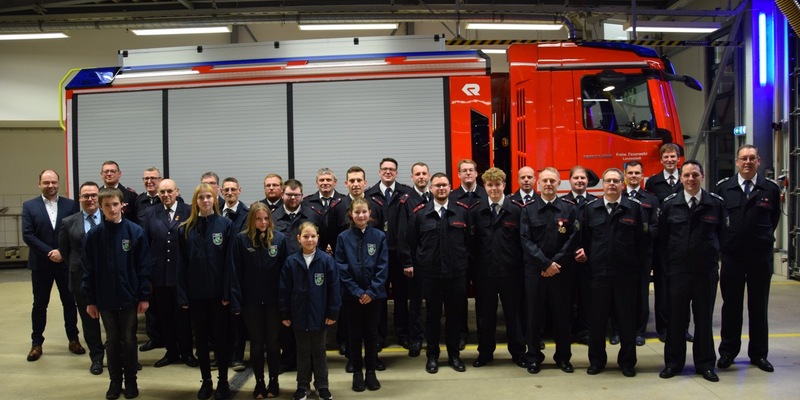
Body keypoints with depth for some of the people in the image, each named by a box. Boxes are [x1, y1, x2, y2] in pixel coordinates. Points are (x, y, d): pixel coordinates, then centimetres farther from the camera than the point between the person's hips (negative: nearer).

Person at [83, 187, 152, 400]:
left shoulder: (135, 232, -7)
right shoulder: (93, 235, -2)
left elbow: (144, 266, -5)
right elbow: (89, 270, 1)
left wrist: (144, 296, -6)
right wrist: (90, 300, 0)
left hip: (129, 297, -1)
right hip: (105, 298, 1)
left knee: (129, 340, 8)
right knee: (112, 341, 12)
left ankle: (131, 380, 22)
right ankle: (115, 381, 24)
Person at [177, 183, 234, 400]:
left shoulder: (225, 225, -3)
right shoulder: (185, 229, 3)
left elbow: (229, 261, -6)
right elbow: (182, 263, 2)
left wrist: (228, 292, -11)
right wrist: (182, 294, -3)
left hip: (218, 291, -2)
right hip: (196, 292, 2)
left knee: (221, 337, 7)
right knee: (201, 338, 11)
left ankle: (223, 382, 19)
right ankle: (206, 381, 24)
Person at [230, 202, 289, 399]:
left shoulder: (279, 238, -4)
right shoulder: (241, 239, -5)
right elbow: (236, 272, -5)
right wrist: (236, 301, -8)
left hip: (274, 300, 0)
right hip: (251, 300, 0)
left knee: (273, 342, 10)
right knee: (256, 343, 10)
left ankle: (274, 382, 24)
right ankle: (259, 383, 23)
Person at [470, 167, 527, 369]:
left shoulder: (516, 211, -1)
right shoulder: (476, 211, 3)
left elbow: (522, 241, -1)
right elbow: (471, 240, 5)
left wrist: (520, 265, -5)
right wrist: (475, 261, -2)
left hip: (510, 271, -1)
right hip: (484, 271, 1)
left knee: (513, 312, 9)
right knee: (485, 313, 10)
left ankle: (518, 352, 22)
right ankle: (485, 352, 24)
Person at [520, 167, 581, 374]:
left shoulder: (569, 208, 2)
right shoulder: (528, 209, 2)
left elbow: (573, 239, -3)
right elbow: (526, 240, -5)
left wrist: (556, 263, -11)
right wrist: (545, 263, -13)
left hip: (562, 271, 0)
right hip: (535, 270, 0)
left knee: (563, 314, 7)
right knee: (534, 315, 5)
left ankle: (563, 357, 21)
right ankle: (533, 357, 17)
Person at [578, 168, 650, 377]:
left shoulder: (634, 207, 0)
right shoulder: (590, 209, 6)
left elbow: (643, 240, -1)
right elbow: (584, 238, 12)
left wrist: (642, 266, -4)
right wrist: (584, 255, 0)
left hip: (626, 274, -1)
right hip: (599, 273, 1)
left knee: (627, 319, 8)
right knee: (597, 319, 8)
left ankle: (627, 361, 21)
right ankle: (596, 360, 21)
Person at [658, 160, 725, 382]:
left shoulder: (716, 203, 0)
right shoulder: (670, 204, 0)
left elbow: (723, 235, 6)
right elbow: (662, 238, 4)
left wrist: (717, 260, 3)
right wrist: (666, 266, 1)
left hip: (706, 272, 0)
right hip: (677, 271, 0)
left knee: (704, 318, 9)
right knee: (676, 318, 7)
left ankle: (705, 364, 22)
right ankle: (673, 362, 19)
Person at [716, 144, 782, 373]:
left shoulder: (771, 188, 0)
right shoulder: (723, 188, 1)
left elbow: (774, 218, 11)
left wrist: (765, 238, 8)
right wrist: (723, 241, 5)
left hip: (761, 256, 0)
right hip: (731, 255, 0)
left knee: (759, 306, 9)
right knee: (731, 305, 7)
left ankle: (758, 354, 20)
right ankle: (728, 352, 18)